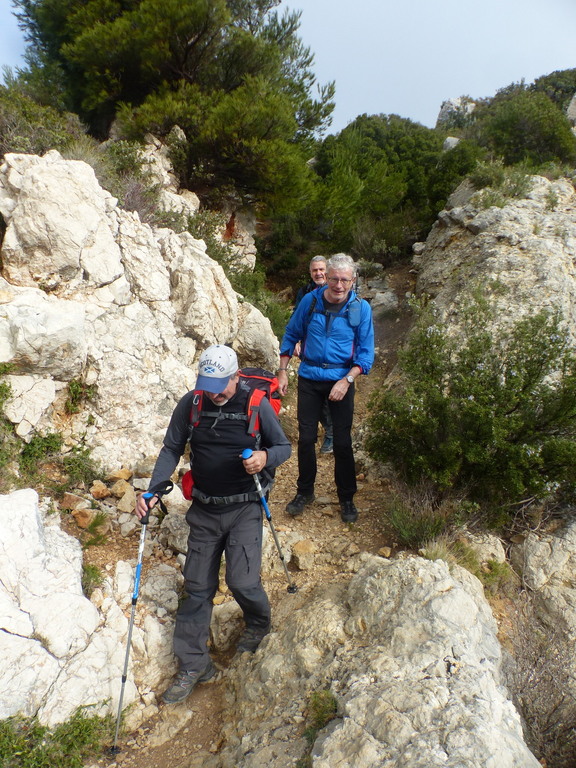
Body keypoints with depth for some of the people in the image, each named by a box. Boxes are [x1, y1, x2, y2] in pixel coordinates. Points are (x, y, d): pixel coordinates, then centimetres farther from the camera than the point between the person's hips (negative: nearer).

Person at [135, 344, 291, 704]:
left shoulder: (256, 404, -12)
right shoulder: (191, 404, -5)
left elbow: (285, 447, -3)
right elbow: (172, 450, 2)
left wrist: (266, 458, -26)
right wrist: (153, 490, -11)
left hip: (244, 508, -3)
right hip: (204, 509, 3)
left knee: (243, 582, -11)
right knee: (197, 587, 7)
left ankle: (259, 624, 26)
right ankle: (193, 665, 24)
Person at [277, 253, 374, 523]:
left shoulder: (361, 308, -7)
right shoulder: (310, 300, -4)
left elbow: (366, 352, -6)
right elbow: (291, 335, 7)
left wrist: (346, 381, -19)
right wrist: (283, 372, 3)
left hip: (342, 380, -1)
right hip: (309, 378, 2)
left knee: (342, 442, 4)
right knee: (306, 438, 7)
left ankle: (347, 498, 22)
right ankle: (304, 491, 27)